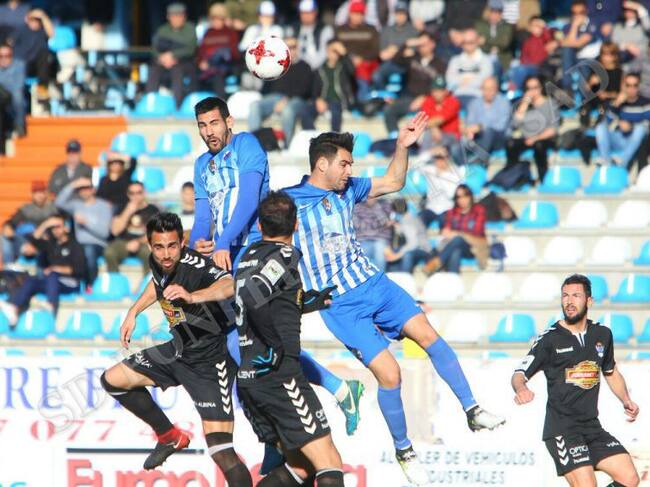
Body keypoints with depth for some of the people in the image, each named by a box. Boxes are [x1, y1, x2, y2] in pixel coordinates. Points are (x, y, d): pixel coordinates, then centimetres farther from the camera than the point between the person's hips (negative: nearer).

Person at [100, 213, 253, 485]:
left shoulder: (194, 266, -29)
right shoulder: (158, 263, -5)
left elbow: (230, 286, -51)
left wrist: (192, 296, -66)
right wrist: (134, 312, 20)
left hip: (210, 361, -8)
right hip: (179, 350, 8)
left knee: (221, 452, -19)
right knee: (112, 380, 13)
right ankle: (170, 437, 26)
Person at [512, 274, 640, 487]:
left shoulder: (602, 335, 11)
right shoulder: (549, 339, -5)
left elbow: (611, 372, 27)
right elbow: (519, 374, -7)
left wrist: (626, 401, 12)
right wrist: (521, 389, -31)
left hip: (592, 427, 6)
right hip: (561, 428, -6)